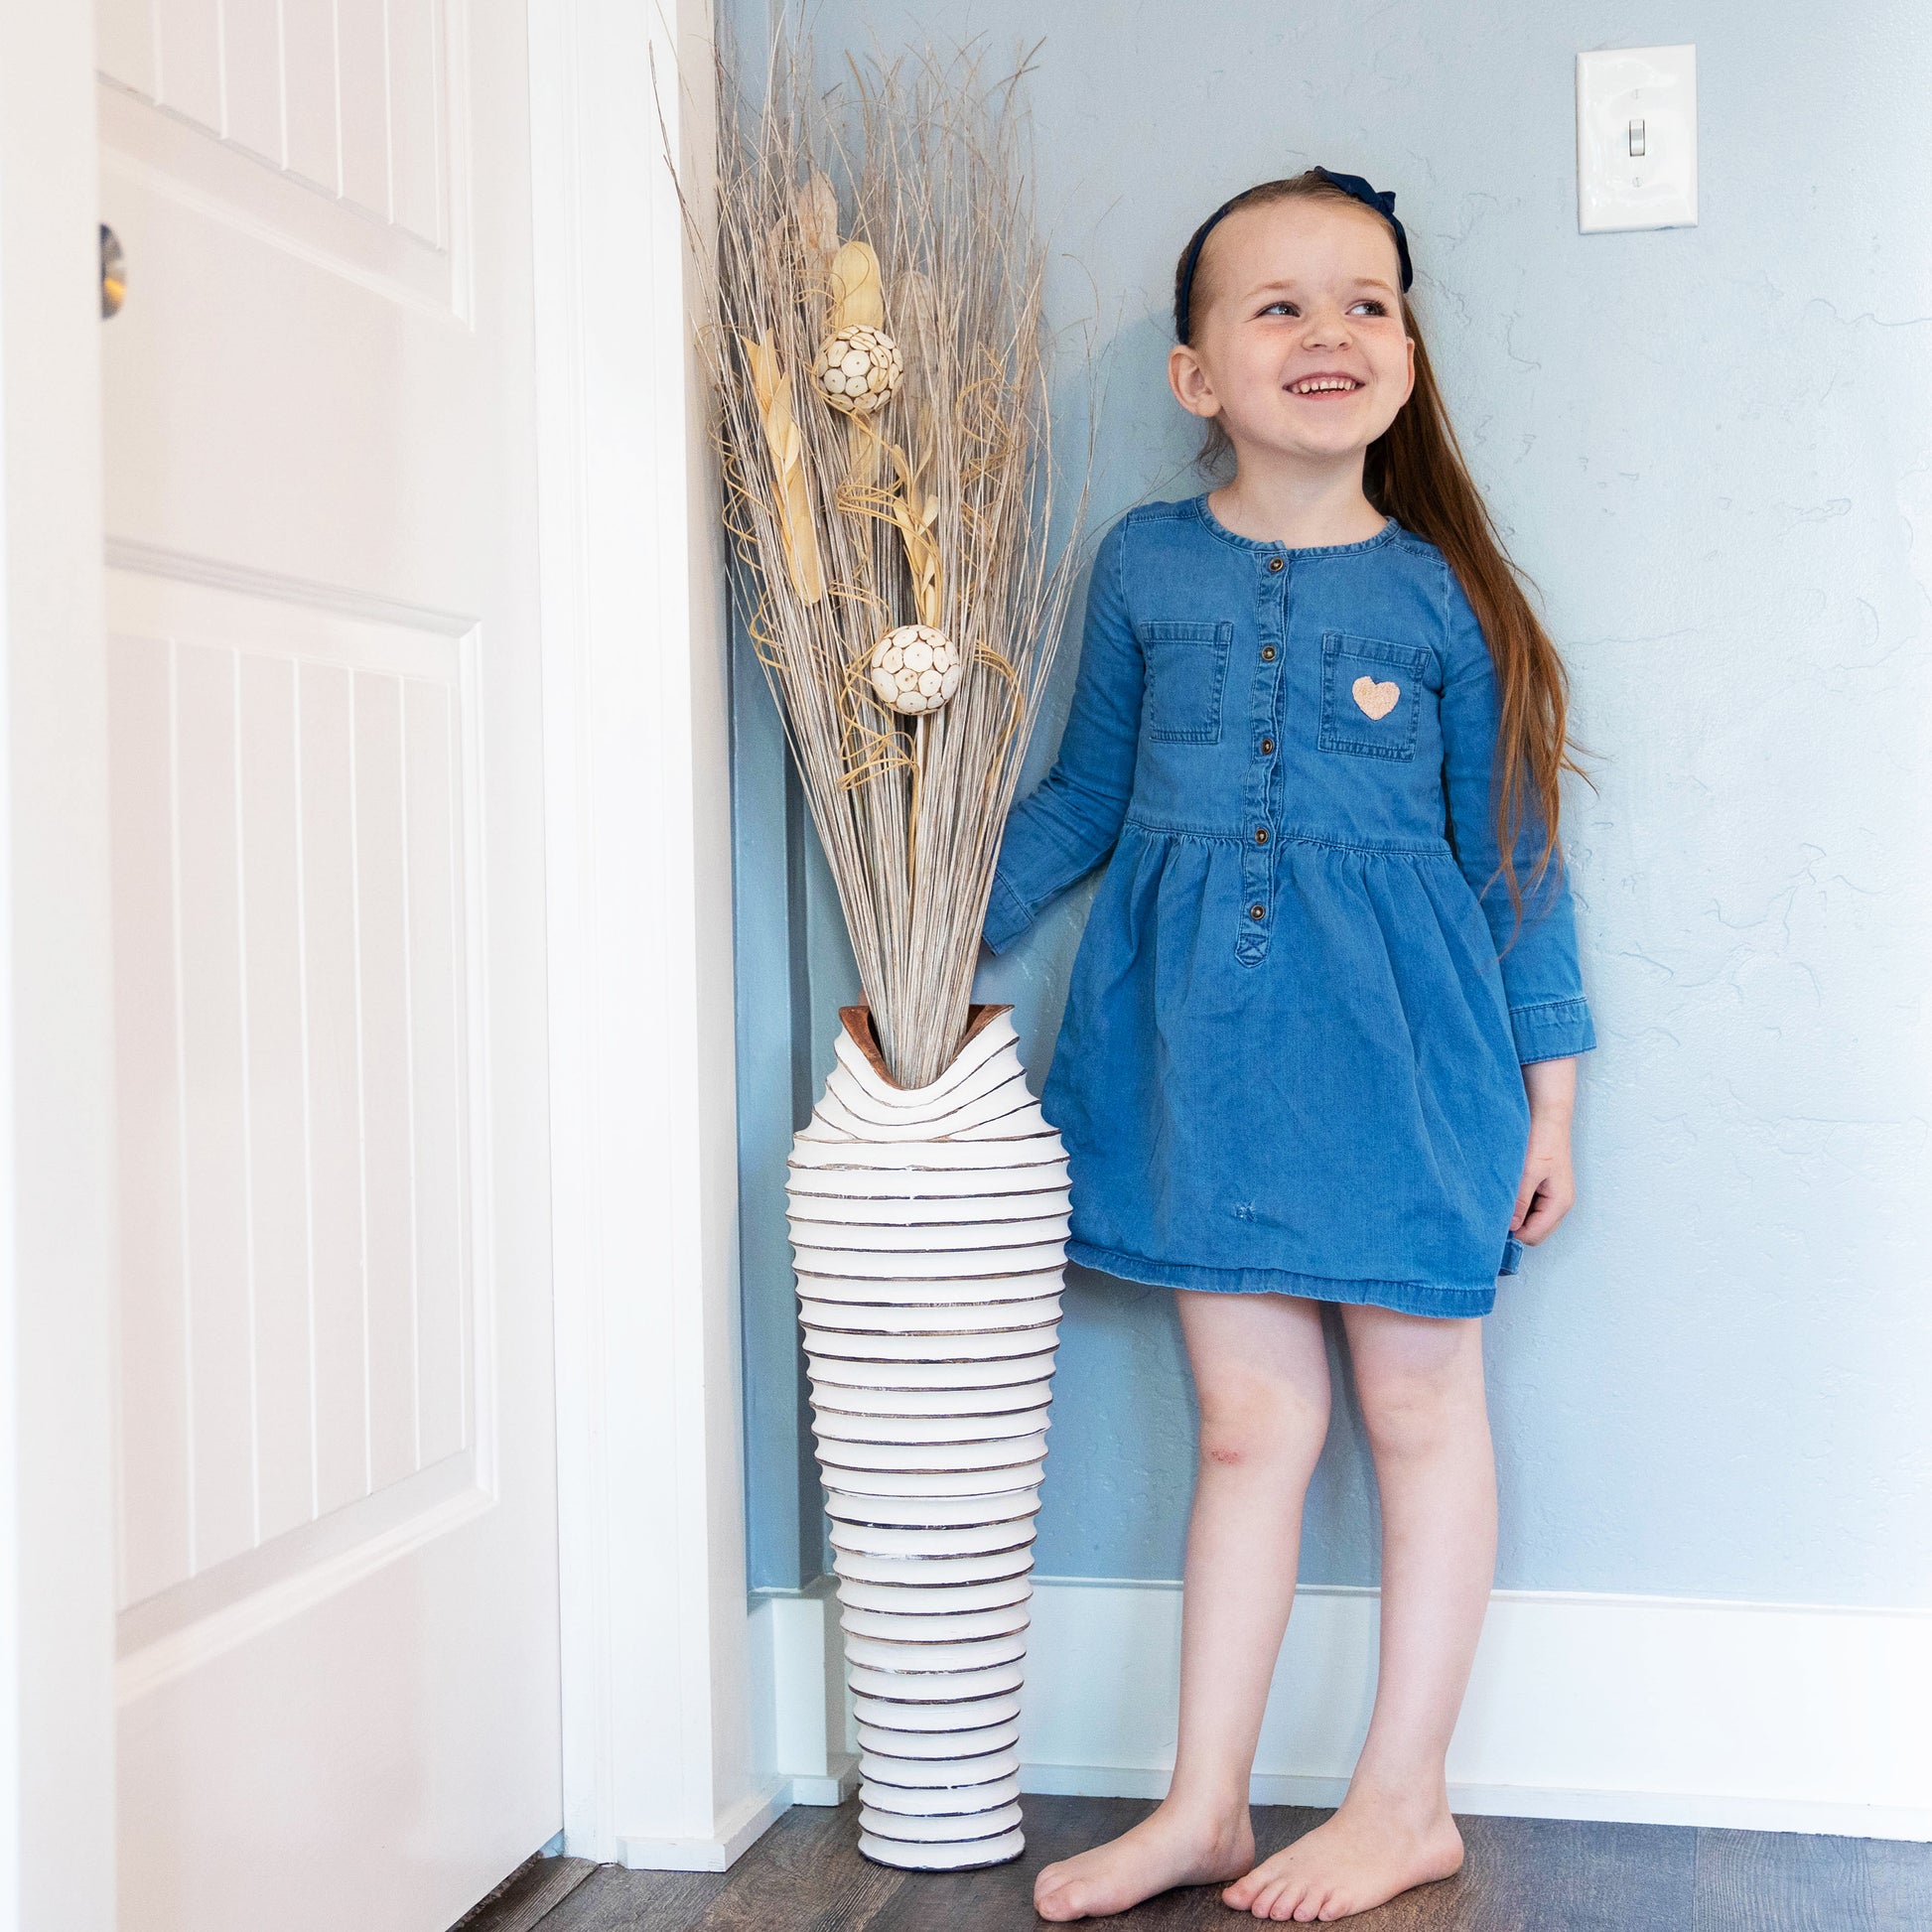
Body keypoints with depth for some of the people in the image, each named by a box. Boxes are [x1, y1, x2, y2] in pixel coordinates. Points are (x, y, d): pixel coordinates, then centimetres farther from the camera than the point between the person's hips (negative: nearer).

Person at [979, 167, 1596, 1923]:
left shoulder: (1440, 590, -3)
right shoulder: (1143, 565, 3)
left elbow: (1513, 853, 1)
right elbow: (1085, 798, 13)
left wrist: (1548, 1085, 1)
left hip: (1394, 1038, -2)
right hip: (1197, 1036, 2)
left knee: (1420, 1401, 8)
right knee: (1250, 1416, 8)